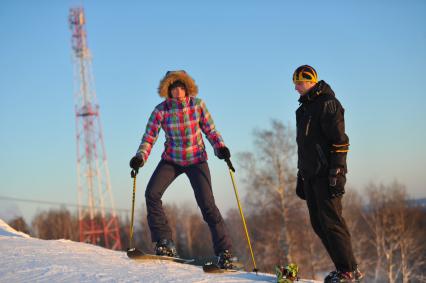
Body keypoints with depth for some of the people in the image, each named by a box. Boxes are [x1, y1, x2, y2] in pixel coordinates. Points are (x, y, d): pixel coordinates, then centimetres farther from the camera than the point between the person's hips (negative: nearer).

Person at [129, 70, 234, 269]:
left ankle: (224, 252, -3)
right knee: (152, 193, -18)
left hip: (196, 160, -2)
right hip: (171, 159, 2)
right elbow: (149, 137, -10)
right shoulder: (161, 110, -10)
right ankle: (165, 243, -8)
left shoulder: (197, 104, -10)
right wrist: (140, 157, -26)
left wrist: (220, 147, -19)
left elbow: (210, 130, -2)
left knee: (207, 204, -12)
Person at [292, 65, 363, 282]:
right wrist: (301, 178, 23)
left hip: (327, 175, -9)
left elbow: (339, 141, -14)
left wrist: (336, 173, -20)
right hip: (311, 176, 9)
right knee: (319, 224, 6)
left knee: (331, 222, -11)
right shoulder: (304, 109, 21)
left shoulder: (327, 103, -7)